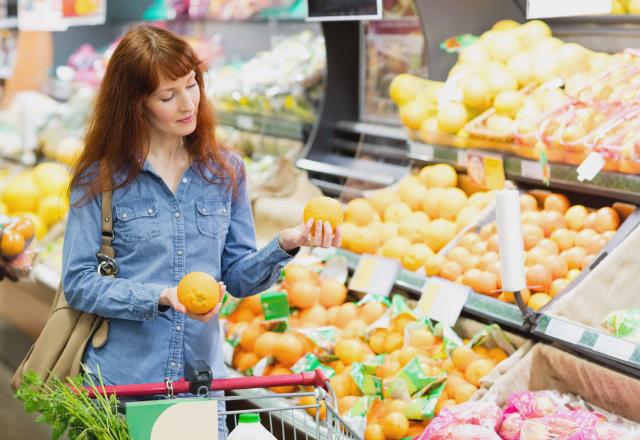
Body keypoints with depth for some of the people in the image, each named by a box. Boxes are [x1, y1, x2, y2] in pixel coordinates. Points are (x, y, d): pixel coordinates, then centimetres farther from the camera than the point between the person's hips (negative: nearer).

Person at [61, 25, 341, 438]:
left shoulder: (226, 171, 4)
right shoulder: (99, 179, -5)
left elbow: (237, 277, 5)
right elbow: (79, 283, -8)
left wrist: (284, 246, -13)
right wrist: (161, 297, -20)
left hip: (202, 381, 3)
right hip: (121, 383, -2)